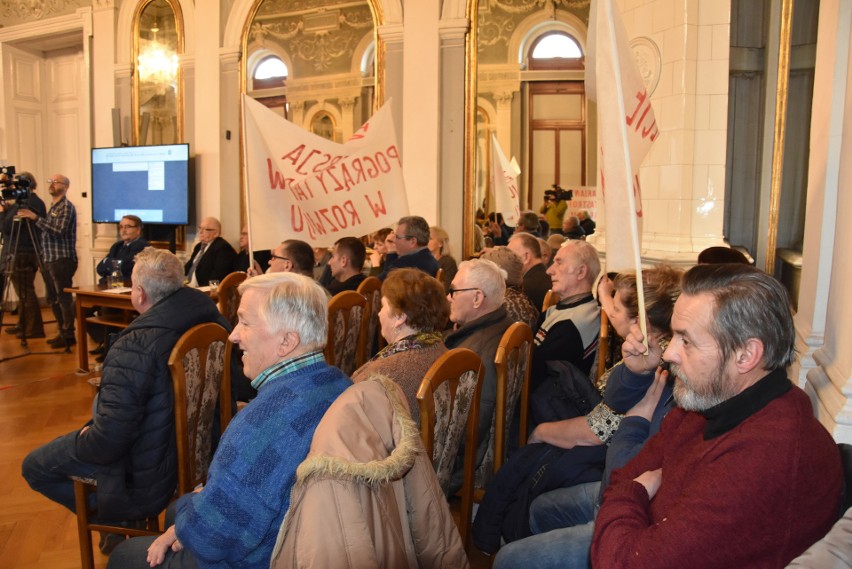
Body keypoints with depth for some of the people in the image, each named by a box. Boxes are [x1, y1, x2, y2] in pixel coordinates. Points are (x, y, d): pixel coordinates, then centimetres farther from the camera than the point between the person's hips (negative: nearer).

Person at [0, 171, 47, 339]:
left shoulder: (22, 204, -17)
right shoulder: (37, 202, 13)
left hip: (20, 255, -10)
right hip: (31, 252, 10)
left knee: (25, 292, -3)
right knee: (24, 292, 18)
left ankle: (34, 329, 2)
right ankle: (23, 325, 28)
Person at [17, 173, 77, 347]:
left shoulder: (66, 207, -8)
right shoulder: (52, 207, 20)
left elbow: (59, 231, -20)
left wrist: (36, 218, -20)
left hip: (62, 260, -9)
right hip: (50, 259, 9)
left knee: (63, 298, -7)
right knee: (53, 299, 12)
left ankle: (68, 336, -2)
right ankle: (62, 333, 20)